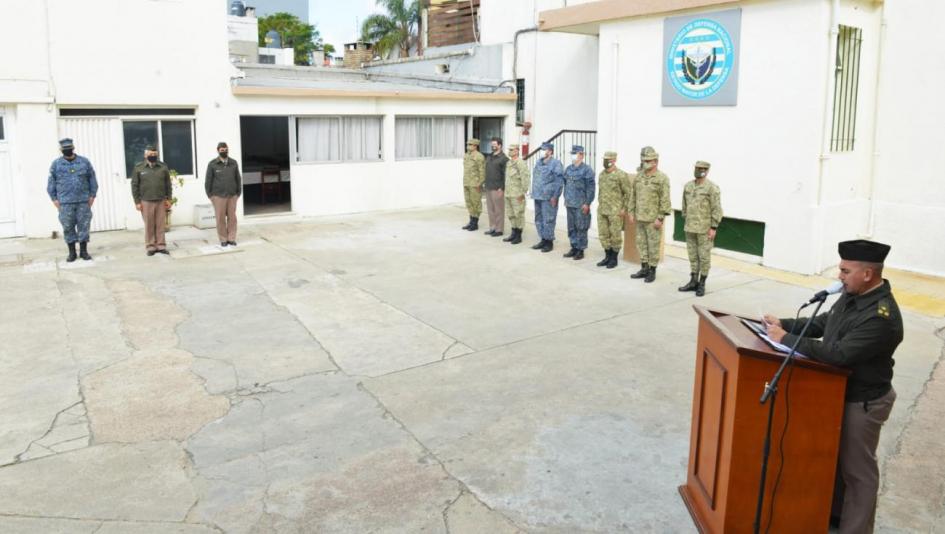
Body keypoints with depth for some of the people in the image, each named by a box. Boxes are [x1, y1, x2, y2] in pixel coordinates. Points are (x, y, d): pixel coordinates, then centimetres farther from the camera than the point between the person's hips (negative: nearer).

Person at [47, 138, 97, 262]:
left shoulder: (84, 162, 7)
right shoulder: (56, 164, 5)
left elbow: (92, 180, 9)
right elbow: (51, 182, 7)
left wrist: (92, 195, 2)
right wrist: (54, 199, 1)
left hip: (83, 201, 0)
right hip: (65, 202, 0)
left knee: (84, 226, 2)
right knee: (68, 227, 2)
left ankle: (84, 251, 11)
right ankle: (72, 252, 11)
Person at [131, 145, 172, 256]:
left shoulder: (163, 167, 5)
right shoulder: (138, 168, 0)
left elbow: (168, 184, 10)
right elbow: (134, 186, 1)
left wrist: (168, 199, 5)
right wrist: (137, 202, -4)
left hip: (161, 201, 2)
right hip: (146, 201, -1)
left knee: (160, 225, 4)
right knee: (149, 225, 3)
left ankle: (161, 245, 12)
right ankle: (150, 246, 10)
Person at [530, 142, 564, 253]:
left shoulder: (556, 164, -9)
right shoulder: (539, 163, 14)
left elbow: (559, 181, -11)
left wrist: (555, 196, -15)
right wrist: (533, 192, 16)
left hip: (548, 197, -8)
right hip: (537, 196, 8)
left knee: (548, 220, -5)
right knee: (538, 219, 13)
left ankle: (549, 241, 6)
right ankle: (543, 240, 24)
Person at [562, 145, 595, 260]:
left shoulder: (586, 169, -9)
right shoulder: (568, 169, 12)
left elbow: (590, 188, -11)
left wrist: (587, 203, -14)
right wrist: (565, 199, 16)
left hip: (581, 205, -7)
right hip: (570, 204, 7)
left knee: (581, 228, -1)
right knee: (571, 228, 11)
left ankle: (580, 251, 6)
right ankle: (574, 248, 21)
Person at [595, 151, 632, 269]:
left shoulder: (621, 175, -12)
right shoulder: (602, 174, 11)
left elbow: (629, 193, -11)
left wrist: (624, 208, -13)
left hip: (615, 211, -7)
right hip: (602, 210, 7)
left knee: (615, 235, 1)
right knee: (603, 234, 10)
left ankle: (614, 259, 10)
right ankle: (607, 257, 21)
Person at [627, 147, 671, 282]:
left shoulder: (662, 178, -9)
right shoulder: (638, 177, 10)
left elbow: (665, 200, -12)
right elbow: (633, 196, 14)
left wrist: (660, 218, -16)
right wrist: (630, 213, 8)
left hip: (653, 219, -6)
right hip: (640, 218, 6)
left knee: (653, 245, 1)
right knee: (641, 243, 12)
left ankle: (652, 271, 10)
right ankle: (644, 269, 22)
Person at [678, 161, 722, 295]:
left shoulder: (712, 188, -11)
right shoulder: (688, 186, 8)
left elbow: (717, 209, -12)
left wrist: (713, 227, -14)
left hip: (704, 229, -6)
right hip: (690, 228, 6)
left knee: (704, 256, 2)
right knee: (693, 255, 11)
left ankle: (702, 284, 10)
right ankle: (693, 282, 20)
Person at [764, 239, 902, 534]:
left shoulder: (882, 316, -30)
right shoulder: (853, 295, -2)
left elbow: (840, 354, -33)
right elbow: (823, 323, 11)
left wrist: (787, 339, -28)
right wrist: (784, 323, -3)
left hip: (863, 402, -9)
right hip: (840, 391, 9)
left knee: (856, 469, 8)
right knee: (834, 456, 24)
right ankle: (835, 509, 43)